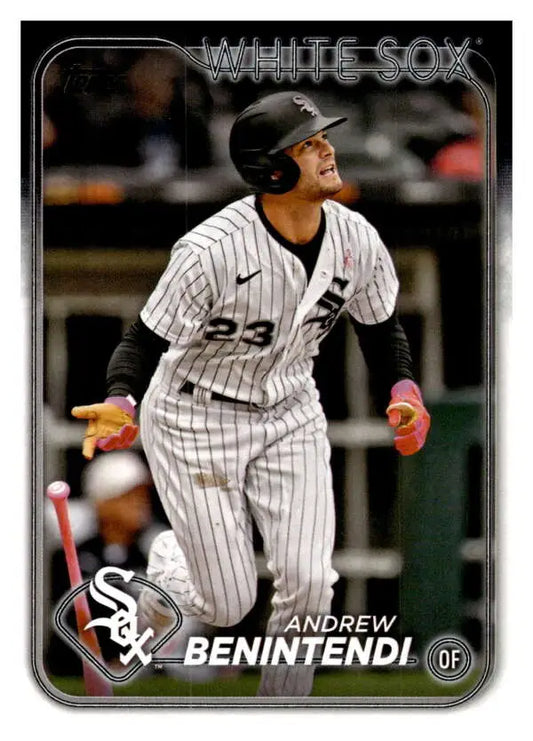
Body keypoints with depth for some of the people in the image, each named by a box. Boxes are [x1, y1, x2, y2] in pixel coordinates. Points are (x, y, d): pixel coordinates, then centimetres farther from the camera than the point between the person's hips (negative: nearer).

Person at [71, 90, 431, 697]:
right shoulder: (211, 250, -29)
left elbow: (381, 328, 6)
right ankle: (170, 561, 36)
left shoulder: (357, 241, -12)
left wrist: (402, 392, -13)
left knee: (306, 583, -11)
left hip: (290, 414, 4)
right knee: (227, 607, -1)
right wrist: (121, 405, -44)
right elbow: (145, 341, -24)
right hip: (196, 420, -4)